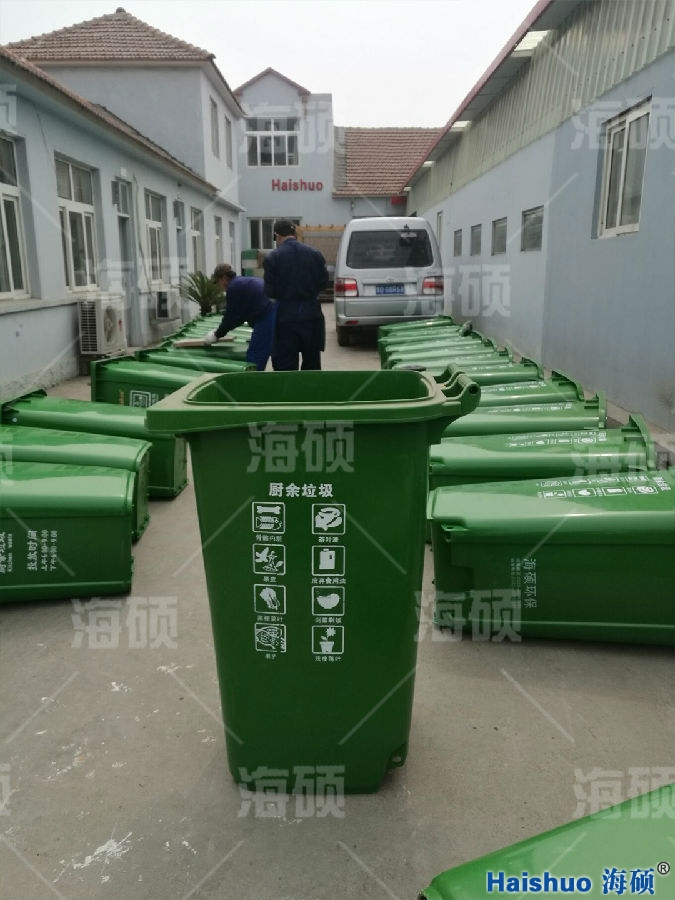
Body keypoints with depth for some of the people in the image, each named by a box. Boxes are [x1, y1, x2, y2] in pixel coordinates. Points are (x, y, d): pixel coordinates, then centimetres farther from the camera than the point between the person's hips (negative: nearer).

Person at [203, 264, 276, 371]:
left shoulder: (234, 287, -5)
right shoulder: (245, 282, 24)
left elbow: (230, 316, -2)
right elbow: (242, 314, 28)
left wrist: (217, 335, 12)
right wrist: (221, 330, 29)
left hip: (267, 320, -10)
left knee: (253, 361, -6)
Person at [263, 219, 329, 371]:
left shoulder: (272, 257, -9)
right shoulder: (315, 254, 0)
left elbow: (270, 291, -9)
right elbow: (323, 282, 4)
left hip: (285, 316, -3)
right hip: (311, 314, 3)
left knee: (285, 365, 3)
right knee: (312, 364, 16)